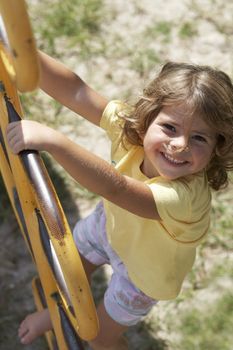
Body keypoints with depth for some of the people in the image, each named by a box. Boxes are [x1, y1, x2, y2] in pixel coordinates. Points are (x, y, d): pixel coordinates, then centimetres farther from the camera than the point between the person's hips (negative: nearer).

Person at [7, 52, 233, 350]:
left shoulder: (188, 197, -46)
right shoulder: (131, 125, -31)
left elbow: (116, 188, -61)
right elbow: (76, 92, -36)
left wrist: (53, 141, -70)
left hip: (142, 269, -4)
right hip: (110, 222, 5)